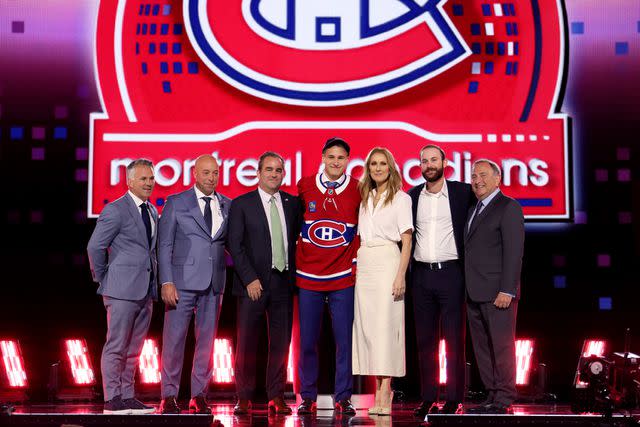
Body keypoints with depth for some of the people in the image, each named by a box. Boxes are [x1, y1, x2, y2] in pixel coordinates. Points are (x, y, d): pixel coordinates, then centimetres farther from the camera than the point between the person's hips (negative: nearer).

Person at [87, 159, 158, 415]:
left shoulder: (153, 212, 16)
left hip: (146, 289, 8)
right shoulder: (116, 210, -8)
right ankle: (112, 400, 1)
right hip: (123, 289, -8)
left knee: (133, 348, 11)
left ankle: (127, 397, 17)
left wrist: (154, 283, 13)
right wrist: (104, 280, -4)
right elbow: (95, 246, -9)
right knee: (116, 346, -3)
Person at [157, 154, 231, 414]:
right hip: (183, 281, -3)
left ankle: (198, 396, 14)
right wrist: (166, 282, -9)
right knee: (174, 339, -3)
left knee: (207, 340, 6)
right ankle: (169, 397, 5)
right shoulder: (176, 203, 2)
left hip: (214, 284, 3)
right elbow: (164, 245, 0)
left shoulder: (227, 206, 11)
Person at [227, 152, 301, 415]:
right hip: (253, 283, -3)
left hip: (283, 283, 3)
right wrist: (250, 279, -11)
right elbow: (235, 245, -4)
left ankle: (276, 397, 13)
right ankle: (244, 398, 9)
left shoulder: (292, 203, 11)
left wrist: (293, 274, 3)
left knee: (280, 342, 5)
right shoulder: (241, 204, 1)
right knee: (246, 343, -1)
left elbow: (296, 239, 15)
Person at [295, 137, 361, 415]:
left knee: (345, 340, 0)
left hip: (343, 277, -1)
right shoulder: (305, 186, 2)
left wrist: (357, 256, 5)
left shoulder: (358, 189, 0)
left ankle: (343, 398, 10)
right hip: (308, 276, 1)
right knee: (307, 342, 4)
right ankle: (308, 397, 15)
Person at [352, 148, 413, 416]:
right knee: (366, 324, 1)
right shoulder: (365, 199, 18)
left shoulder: (401, 198, 2)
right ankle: (380, 390, 4)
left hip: (387, 262, -6)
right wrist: (356, 268, 8)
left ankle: (384, 393, -12)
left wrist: (400, 275, -14)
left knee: (385, 324, -11)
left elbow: (407, 241, -4)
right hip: (364, 265, 6)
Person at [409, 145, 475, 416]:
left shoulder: (462, 193, 1)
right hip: (421, 274, 3)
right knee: (425, 340, 7)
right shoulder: (412, 196, 10)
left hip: (450, 273, -3)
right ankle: (428, 399, 13)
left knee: (453, 340, -1)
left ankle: (454, 400, 4)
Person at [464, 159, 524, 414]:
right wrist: (466, 289, 10)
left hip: (497, 292, -8)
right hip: (474, 293, 8)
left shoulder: (508, 207, -5)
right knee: (482, 348, 10)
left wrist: (507, 290, -19)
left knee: (501, 346, -4)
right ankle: (492, 396, 17)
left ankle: (504, 400, 1)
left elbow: (514, 251, -13)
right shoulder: (474, 210, 20)